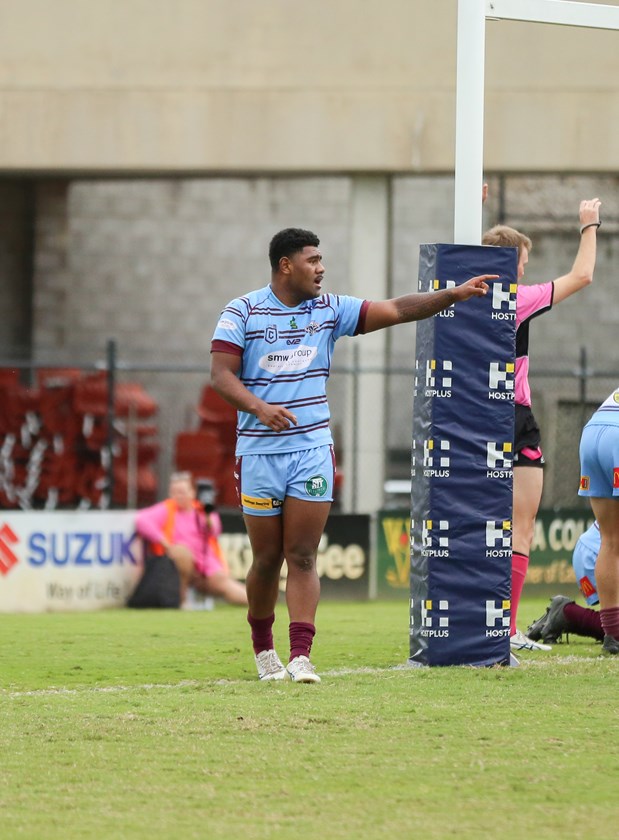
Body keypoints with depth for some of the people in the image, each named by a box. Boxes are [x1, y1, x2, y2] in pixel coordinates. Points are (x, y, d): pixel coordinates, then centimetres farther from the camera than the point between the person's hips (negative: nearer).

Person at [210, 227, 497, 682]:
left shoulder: (330, 309, 7)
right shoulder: (243, 312, -2)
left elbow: (395, 310, 3)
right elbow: (221, 374, -7)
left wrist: (454, 294, -7)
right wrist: (259, 407, -24)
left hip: (312, 449, 2)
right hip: (258, 452, -2)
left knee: (303, 557, -6)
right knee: (267, 559, 5)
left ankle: (301, 656, -11)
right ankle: (263, 648, 24)